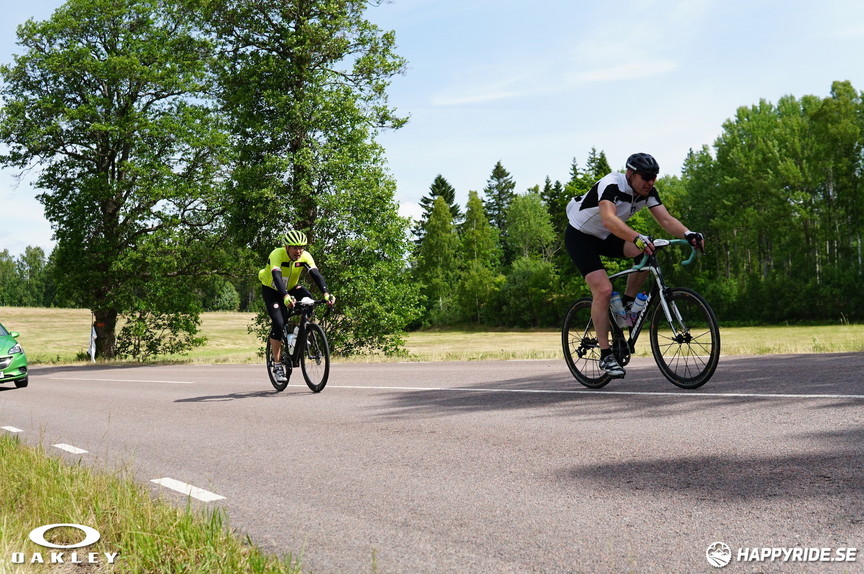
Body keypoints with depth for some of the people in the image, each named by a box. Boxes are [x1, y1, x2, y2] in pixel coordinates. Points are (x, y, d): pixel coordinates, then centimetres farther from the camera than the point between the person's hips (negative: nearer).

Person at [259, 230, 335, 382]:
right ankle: (277, 365, -9)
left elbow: (316, 275, -32)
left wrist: (326, 293, -49)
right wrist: (285, 297, -62)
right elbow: (277, 277, -45)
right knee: (278, 323, -19)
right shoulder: (277, 255, -31)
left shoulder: (305, 256, -20)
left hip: (291, 288, 4)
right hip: (272, 290, -4)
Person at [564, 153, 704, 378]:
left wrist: (688, 234, -35)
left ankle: (627, 303, 0)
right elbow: (608, 219, -47)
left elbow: (665, 219, -15)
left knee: (646, 251, -19)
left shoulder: (648, 191, -8)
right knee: (604, 290, -21)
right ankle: (606, 355, -12)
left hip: (605, 237, 7)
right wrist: (637, 238, -61)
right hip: (579, 235, -7)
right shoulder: (611, 185, -30)